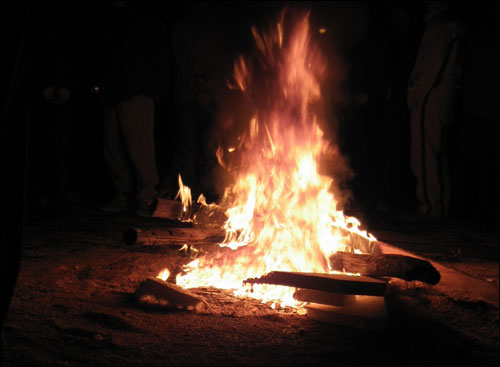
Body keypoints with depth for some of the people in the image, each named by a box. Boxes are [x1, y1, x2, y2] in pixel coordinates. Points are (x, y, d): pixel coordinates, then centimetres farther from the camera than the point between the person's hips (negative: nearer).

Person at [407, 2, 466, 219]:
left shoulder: (437, 27, -9)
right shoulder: (453, 26, 19)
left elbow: (433, 66, -18)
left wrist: (417, 95, -15)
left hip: (430, 99, -10)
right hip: (445, 97, 10)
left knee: (425, 155, -7)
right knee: (437, 155, 15)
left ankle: (430, 205, -6)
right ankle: (441, 205, 20)